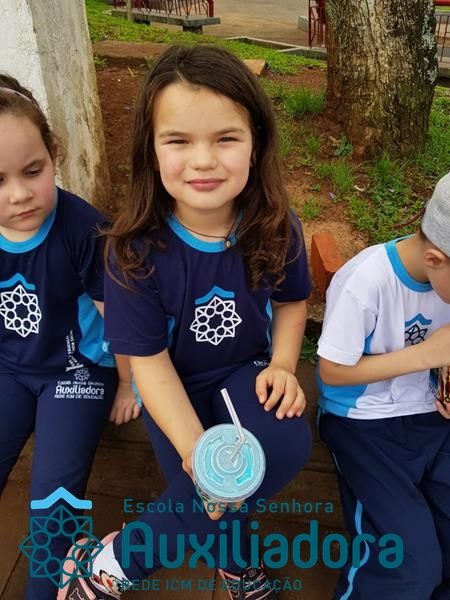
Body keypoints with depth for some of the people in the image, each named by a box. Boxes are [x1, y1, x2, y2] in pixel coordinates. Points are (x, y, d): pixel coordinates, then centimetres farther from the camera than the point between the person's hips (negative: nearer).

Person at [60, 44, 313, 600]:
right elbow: (149, 361, -17)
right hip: (177, 389, -2)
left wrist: (283, 365, -13)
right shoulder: (136, 249, -22)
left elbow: (292, 300, 4)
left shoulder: (276, 229, -15)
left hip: (247, 371, 2)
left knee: (288, 446, -25)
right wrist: (194, 447, -28)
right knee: (208, 499, -19)